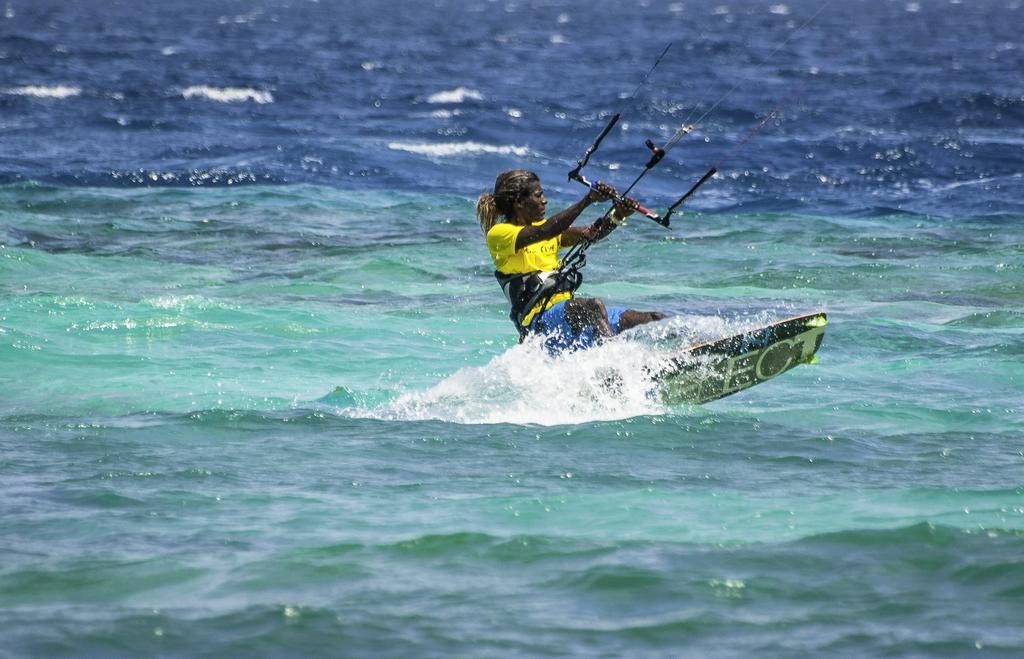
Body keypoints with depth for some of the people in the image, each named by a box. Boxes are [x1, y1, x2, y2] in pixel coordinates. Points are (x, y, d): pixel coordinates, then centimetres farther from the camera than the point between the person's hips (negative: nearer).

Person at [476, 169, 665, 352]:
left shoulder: (541, 226, 21)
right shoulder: (497, 234, -3)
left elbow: (589, 235, 7)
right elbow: (543, 232, -22)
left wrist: (617, 217, -13)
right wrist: (587, 200, -26)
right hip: (539, 322, -8)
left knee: (654, 321, -7)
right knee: (594, 306, -38)